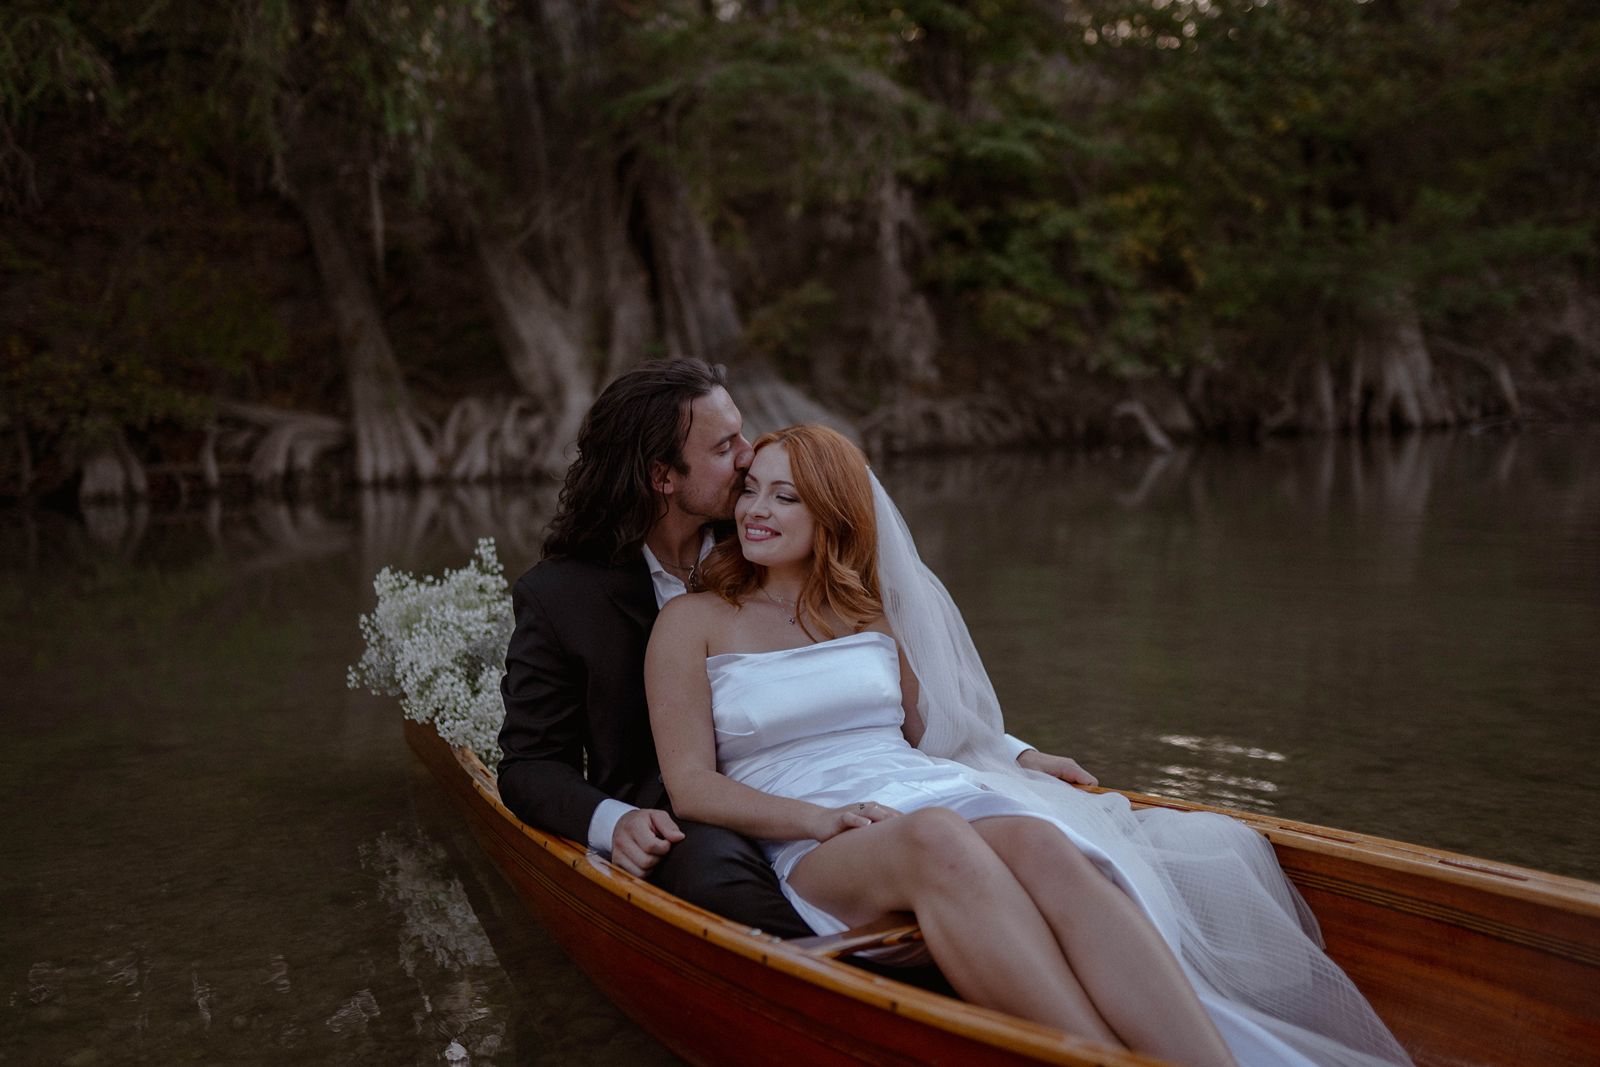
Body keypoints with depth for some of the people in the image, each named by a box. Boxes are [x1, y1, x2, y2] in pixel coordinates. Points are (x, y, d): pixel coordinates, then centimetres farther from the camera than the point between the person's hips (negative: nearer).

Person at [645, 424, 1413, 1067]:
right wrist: (821, 818, -14)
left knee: (1040, 845, -34)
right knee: (937, 836, -39)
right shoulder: (692, 624, 9)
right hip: (816, 858, -3)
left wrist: (1026, 760, 5)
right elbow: (691, 784, 1)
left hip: (939, 800, 3)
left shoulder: (871, 613, 20)